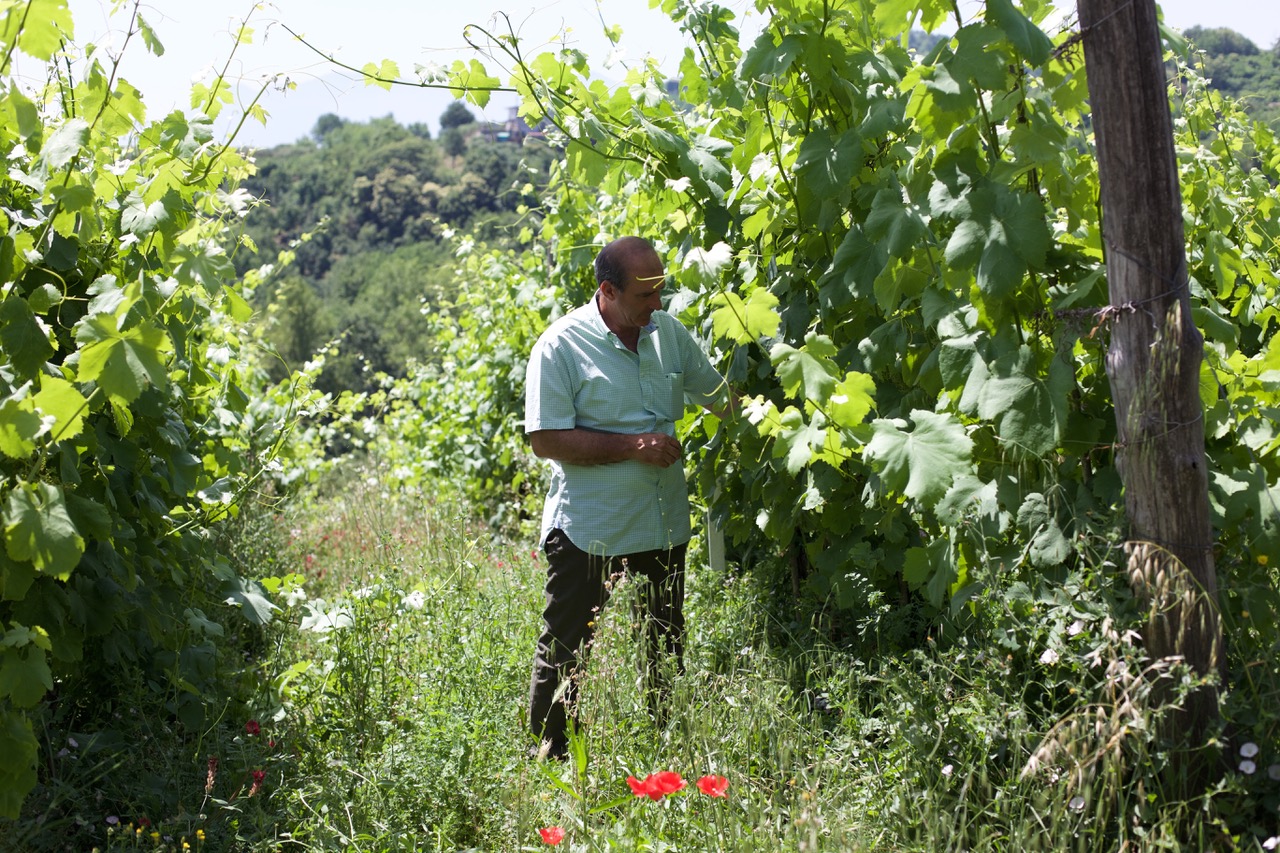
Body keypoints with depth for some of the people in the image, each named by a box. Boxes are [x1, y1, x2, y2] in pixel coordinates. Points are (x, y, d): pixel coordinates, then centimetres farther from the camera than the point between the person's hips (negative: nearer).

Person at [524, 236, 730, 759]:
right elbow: (546, 440, -18)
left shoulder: (668, 332, 4)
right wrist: (632, 446, -22)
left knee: (665, 646, 15)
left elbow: (719, 394, 16)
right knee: (566, 649, 3)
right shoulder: (561, 346, -14)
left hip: (664, 522, 6)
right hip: (587, 531, -5)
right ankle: (551, 756, 17)